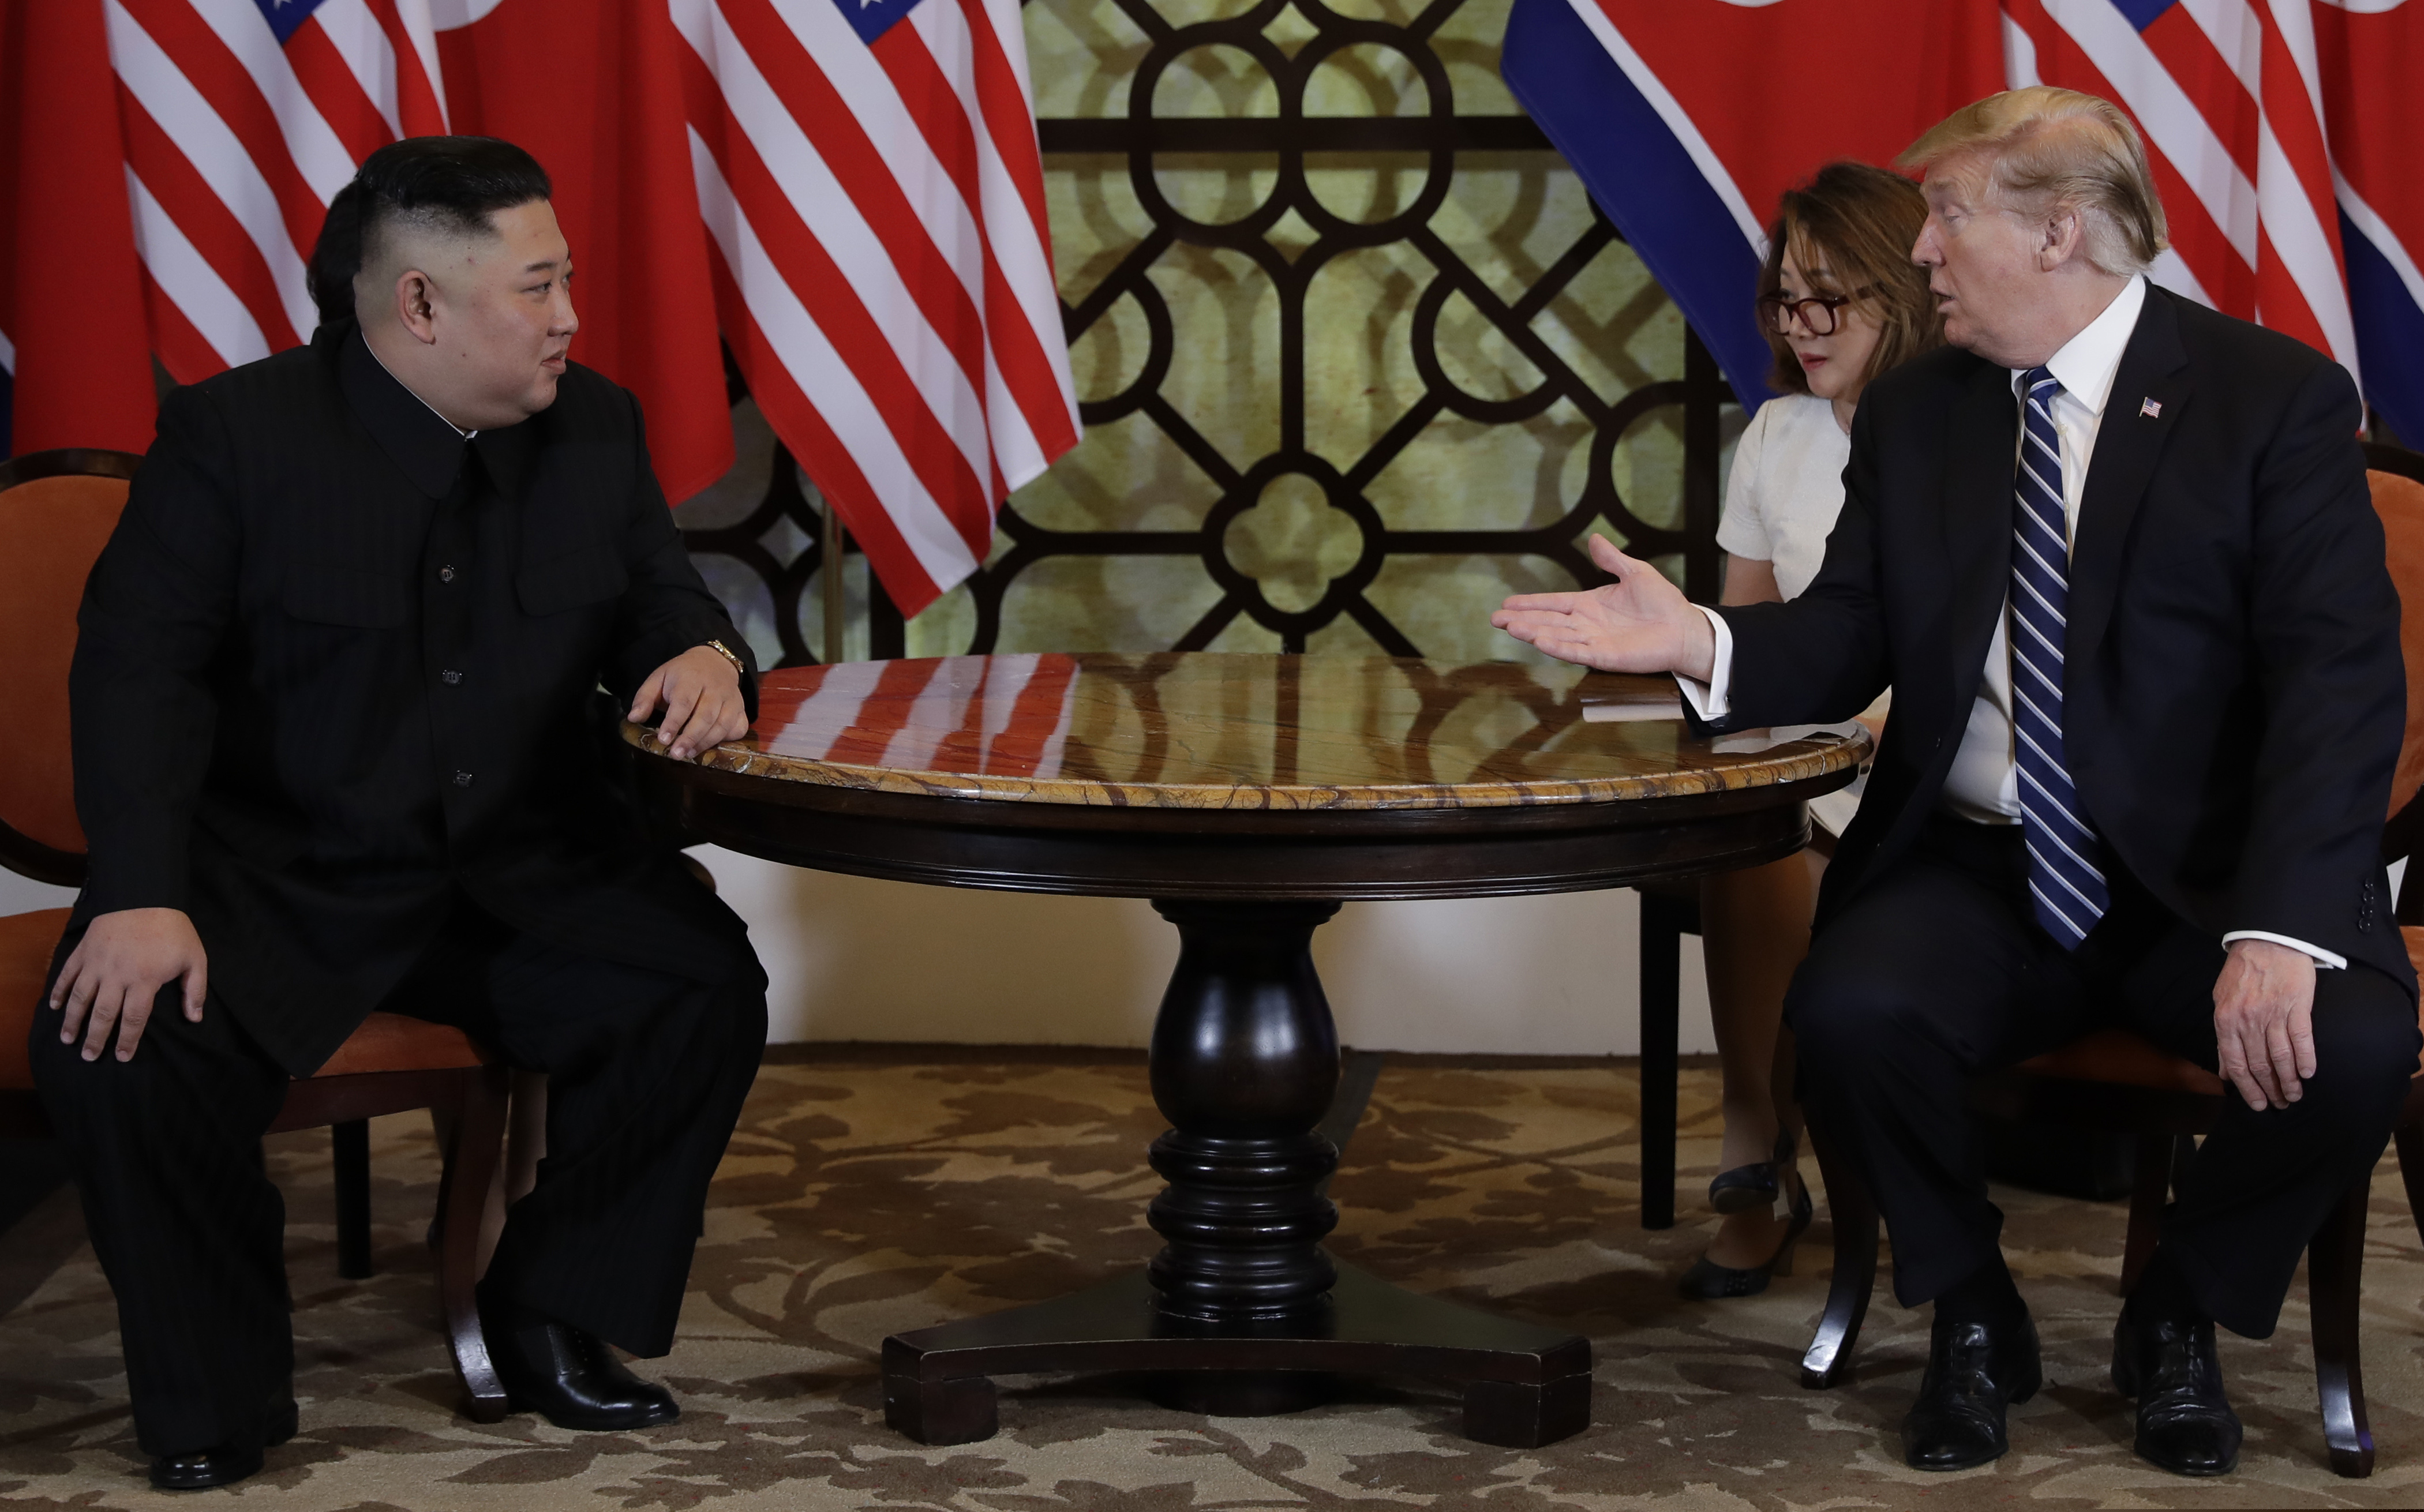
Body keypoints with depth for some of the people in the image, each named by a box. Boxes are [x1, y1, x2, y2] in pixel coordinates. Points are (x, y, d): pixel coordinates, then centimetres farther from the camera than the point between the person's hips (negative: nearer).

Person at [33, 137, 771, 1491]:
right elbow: (140, 671, -13)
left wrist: (704, 660, -14)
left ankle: (553, 1318, 1)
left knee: (706, 987, -21)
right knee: (120, 1041, -28)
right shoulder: (238, 436, -9)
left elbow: (668, 614, 14)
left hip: (520, 871, 3)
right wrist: (142, 896, -27)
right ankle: (216, 1396, -4)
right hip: (276, 871, -3)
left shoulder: (596, 429, 5)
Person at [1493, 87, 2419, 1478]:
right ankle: (1973, 1316, 1)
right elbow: (1850, 637, 9)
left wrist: (2283, 926, -27)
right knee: (1850, 1011, -29)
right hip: (1977, 873, 3)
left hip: (2205, 876, -2)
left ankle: (2180, 1319, 2)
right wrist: (1703, 643, -14)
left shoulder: (2274, 397, -5)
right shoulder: (1914, 416, 10)